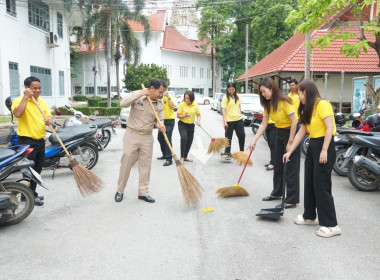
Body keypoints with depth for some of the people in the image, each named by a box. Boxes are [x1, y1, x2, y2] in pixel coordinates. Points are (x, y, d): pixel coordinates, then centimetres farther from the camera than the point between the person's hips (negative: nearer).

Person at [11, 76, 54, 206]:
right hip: (26, 141, -7)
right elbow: (18, 113, -28)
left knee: (37, 169, 15)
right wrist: (25, 97, -24)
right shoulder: (19, 100, -9)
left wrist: (49, 119, -11)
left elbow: (48, 115, 13)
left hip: (40, 140, 7)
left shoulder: (42, 101, 13)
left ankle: (33, 193, 30)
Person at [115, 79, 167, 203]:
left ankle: (143, 192, 18)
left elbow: (159, 120, 6)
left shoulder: (160, 105, 3)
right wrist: (139, 94, -24)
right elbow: (123, 104, -22)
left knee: (145, 165, 7)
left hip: (147, 138, 4)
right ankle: (120, 191, 16)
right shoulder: (136, 95, -8)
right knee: (126, 163, 1)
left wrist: (161, 126, -18)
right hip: (132, 134, -3)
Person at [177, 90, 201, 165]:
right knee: (184, 138, -23)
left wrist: (198, 121, -14)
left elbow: (198, 115, 5)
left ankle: (185, 156, 25)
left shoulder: (195, 105, -1)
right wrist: (185, 115, -26)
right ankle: (182, 157, -16)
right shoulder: (181, 104, -11)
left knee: (190, 141, 7)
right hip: (182, 124, -4)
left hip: (191, 125, 4)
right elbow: (178, 115, -8)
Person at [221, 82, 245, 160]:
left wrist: (240, 115, 15)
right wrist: (224, 121, -23)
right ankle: (227, 153, 14)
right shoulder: (225, 97, -9)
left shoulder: (237, 96, 8)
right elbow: (223, 110, -15)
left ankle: (242, 151, 24)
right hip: (229, 120, -5)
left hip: (238, 119, 5)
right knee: (228, 137, 4)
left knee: (242, 135, 8)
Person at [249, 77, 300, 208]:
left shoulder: (284, 101, -22)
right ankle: (277, 193, 32)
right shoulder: (268, 104, 2)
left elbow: (294, 122, -21)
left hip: (291, 132, -8)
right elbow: (263, 124, 2)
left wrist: (290, 142, -19)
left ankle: (292, 200, 4)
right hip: (279, 133, 8)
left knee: (291, 168, -4)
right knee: (278, 165, 17)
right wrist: (254, 140, -5)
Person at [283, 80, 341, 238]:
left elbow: (330, 128, -20)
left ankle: (331, 225, -1)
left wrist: (324, 150, -23)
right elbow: (301, 132, 14)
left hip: (324, 145, -9)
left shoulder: (322, 104, -13)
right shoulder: (307, 109, 15)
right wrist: (289, 152, 12)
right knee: (309, 182, 14)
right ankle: (310, 216, 29)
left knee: (321, 185, -9)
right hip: (312, 145, 9)